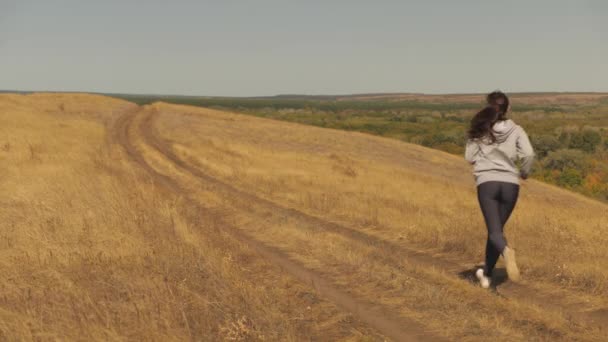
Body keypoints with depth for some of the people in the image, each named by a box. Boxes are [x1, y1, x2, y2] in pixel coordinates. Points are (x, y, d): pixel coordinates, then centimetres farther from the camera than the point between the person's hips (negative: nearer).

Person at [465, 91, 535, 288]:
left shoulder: (480, 130, 5)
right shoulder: (516, 130, 4)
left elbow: (469, 157, 3)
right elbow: (528, 154, -8)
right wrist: (524, 173, 10)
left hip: (486, 183, -1)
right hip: (510, 184, 2)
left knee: (494, 231, -6)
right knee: (497, 229, 16)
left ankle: (506, 251, -40)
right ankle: (486, 274, 25)